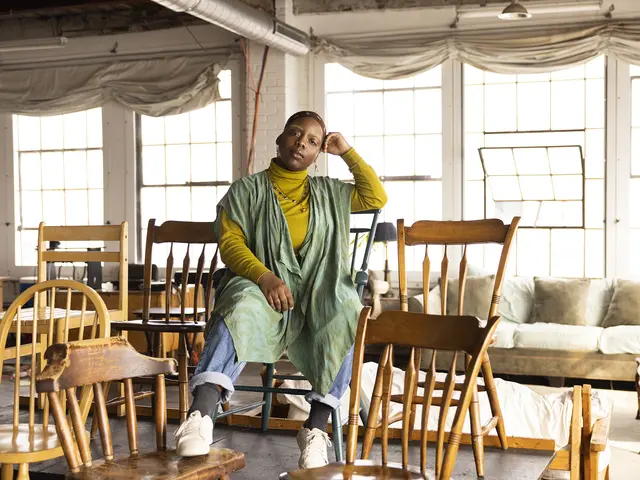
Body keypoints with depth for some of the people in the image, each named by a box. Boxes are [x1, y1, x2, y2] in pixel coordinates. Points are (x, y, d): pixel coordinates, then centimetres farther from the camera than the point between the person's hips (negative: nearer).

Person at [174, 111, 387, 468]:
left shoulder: (328, 192, 24)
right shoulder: (248, 189, 13)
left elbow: (377, 198, 19)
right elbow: (230, 242, 1)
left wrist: (348, 153, 18)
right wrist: (264, 276, -18)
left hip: (318, 294, 3)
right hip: (262, 286, -2)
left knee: (348, 318, -32)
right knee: (242, 310, -39)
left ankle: (317, 425, -30)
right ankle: (202, 414, -55)